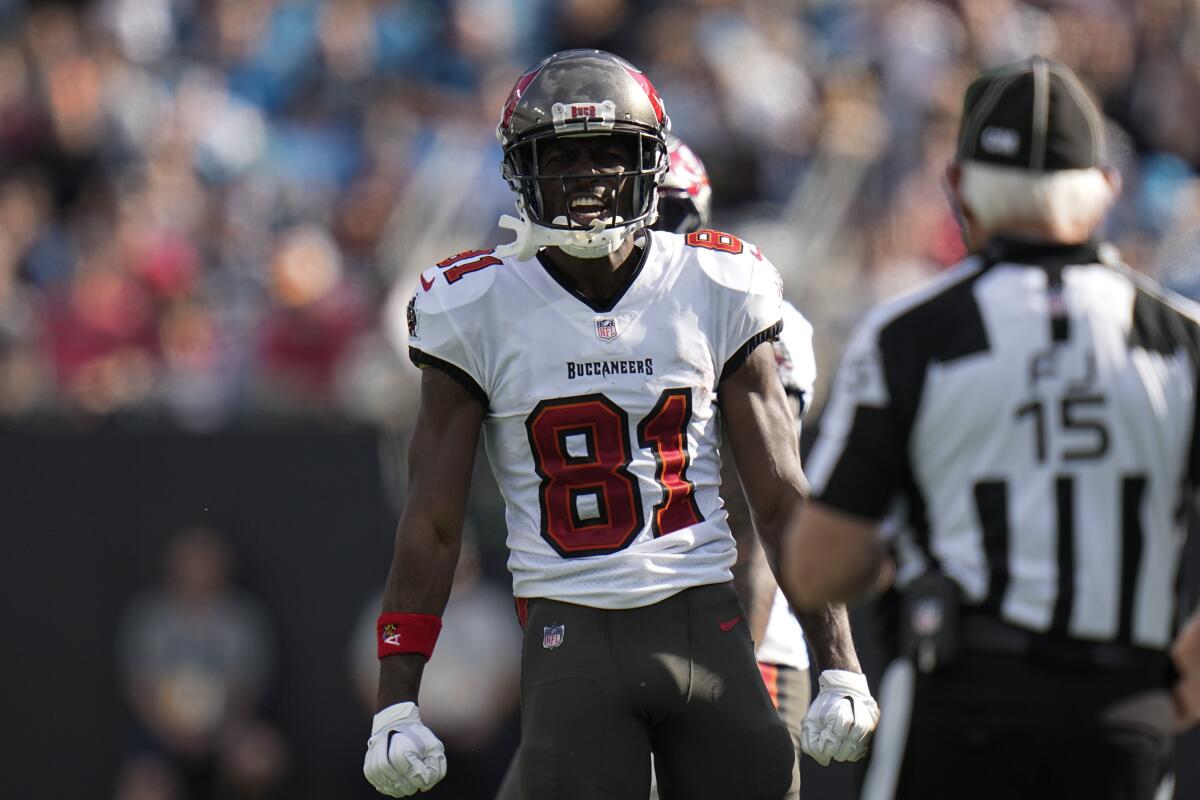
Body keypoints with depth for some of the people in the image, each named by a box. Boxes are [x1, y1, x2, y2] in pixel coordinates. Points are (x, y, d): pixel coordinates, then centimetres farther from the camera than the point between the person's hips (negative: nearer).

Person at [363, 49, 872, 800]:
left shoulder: (716, 291, 4)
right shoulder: (480, 308, 2)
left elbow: (781, 501, 8)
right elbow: (432, 524, 4)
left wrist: (841, 664, 2)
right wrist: (397, 700, -2)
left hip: (707, 623, 1)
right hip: (572, 640, -1)